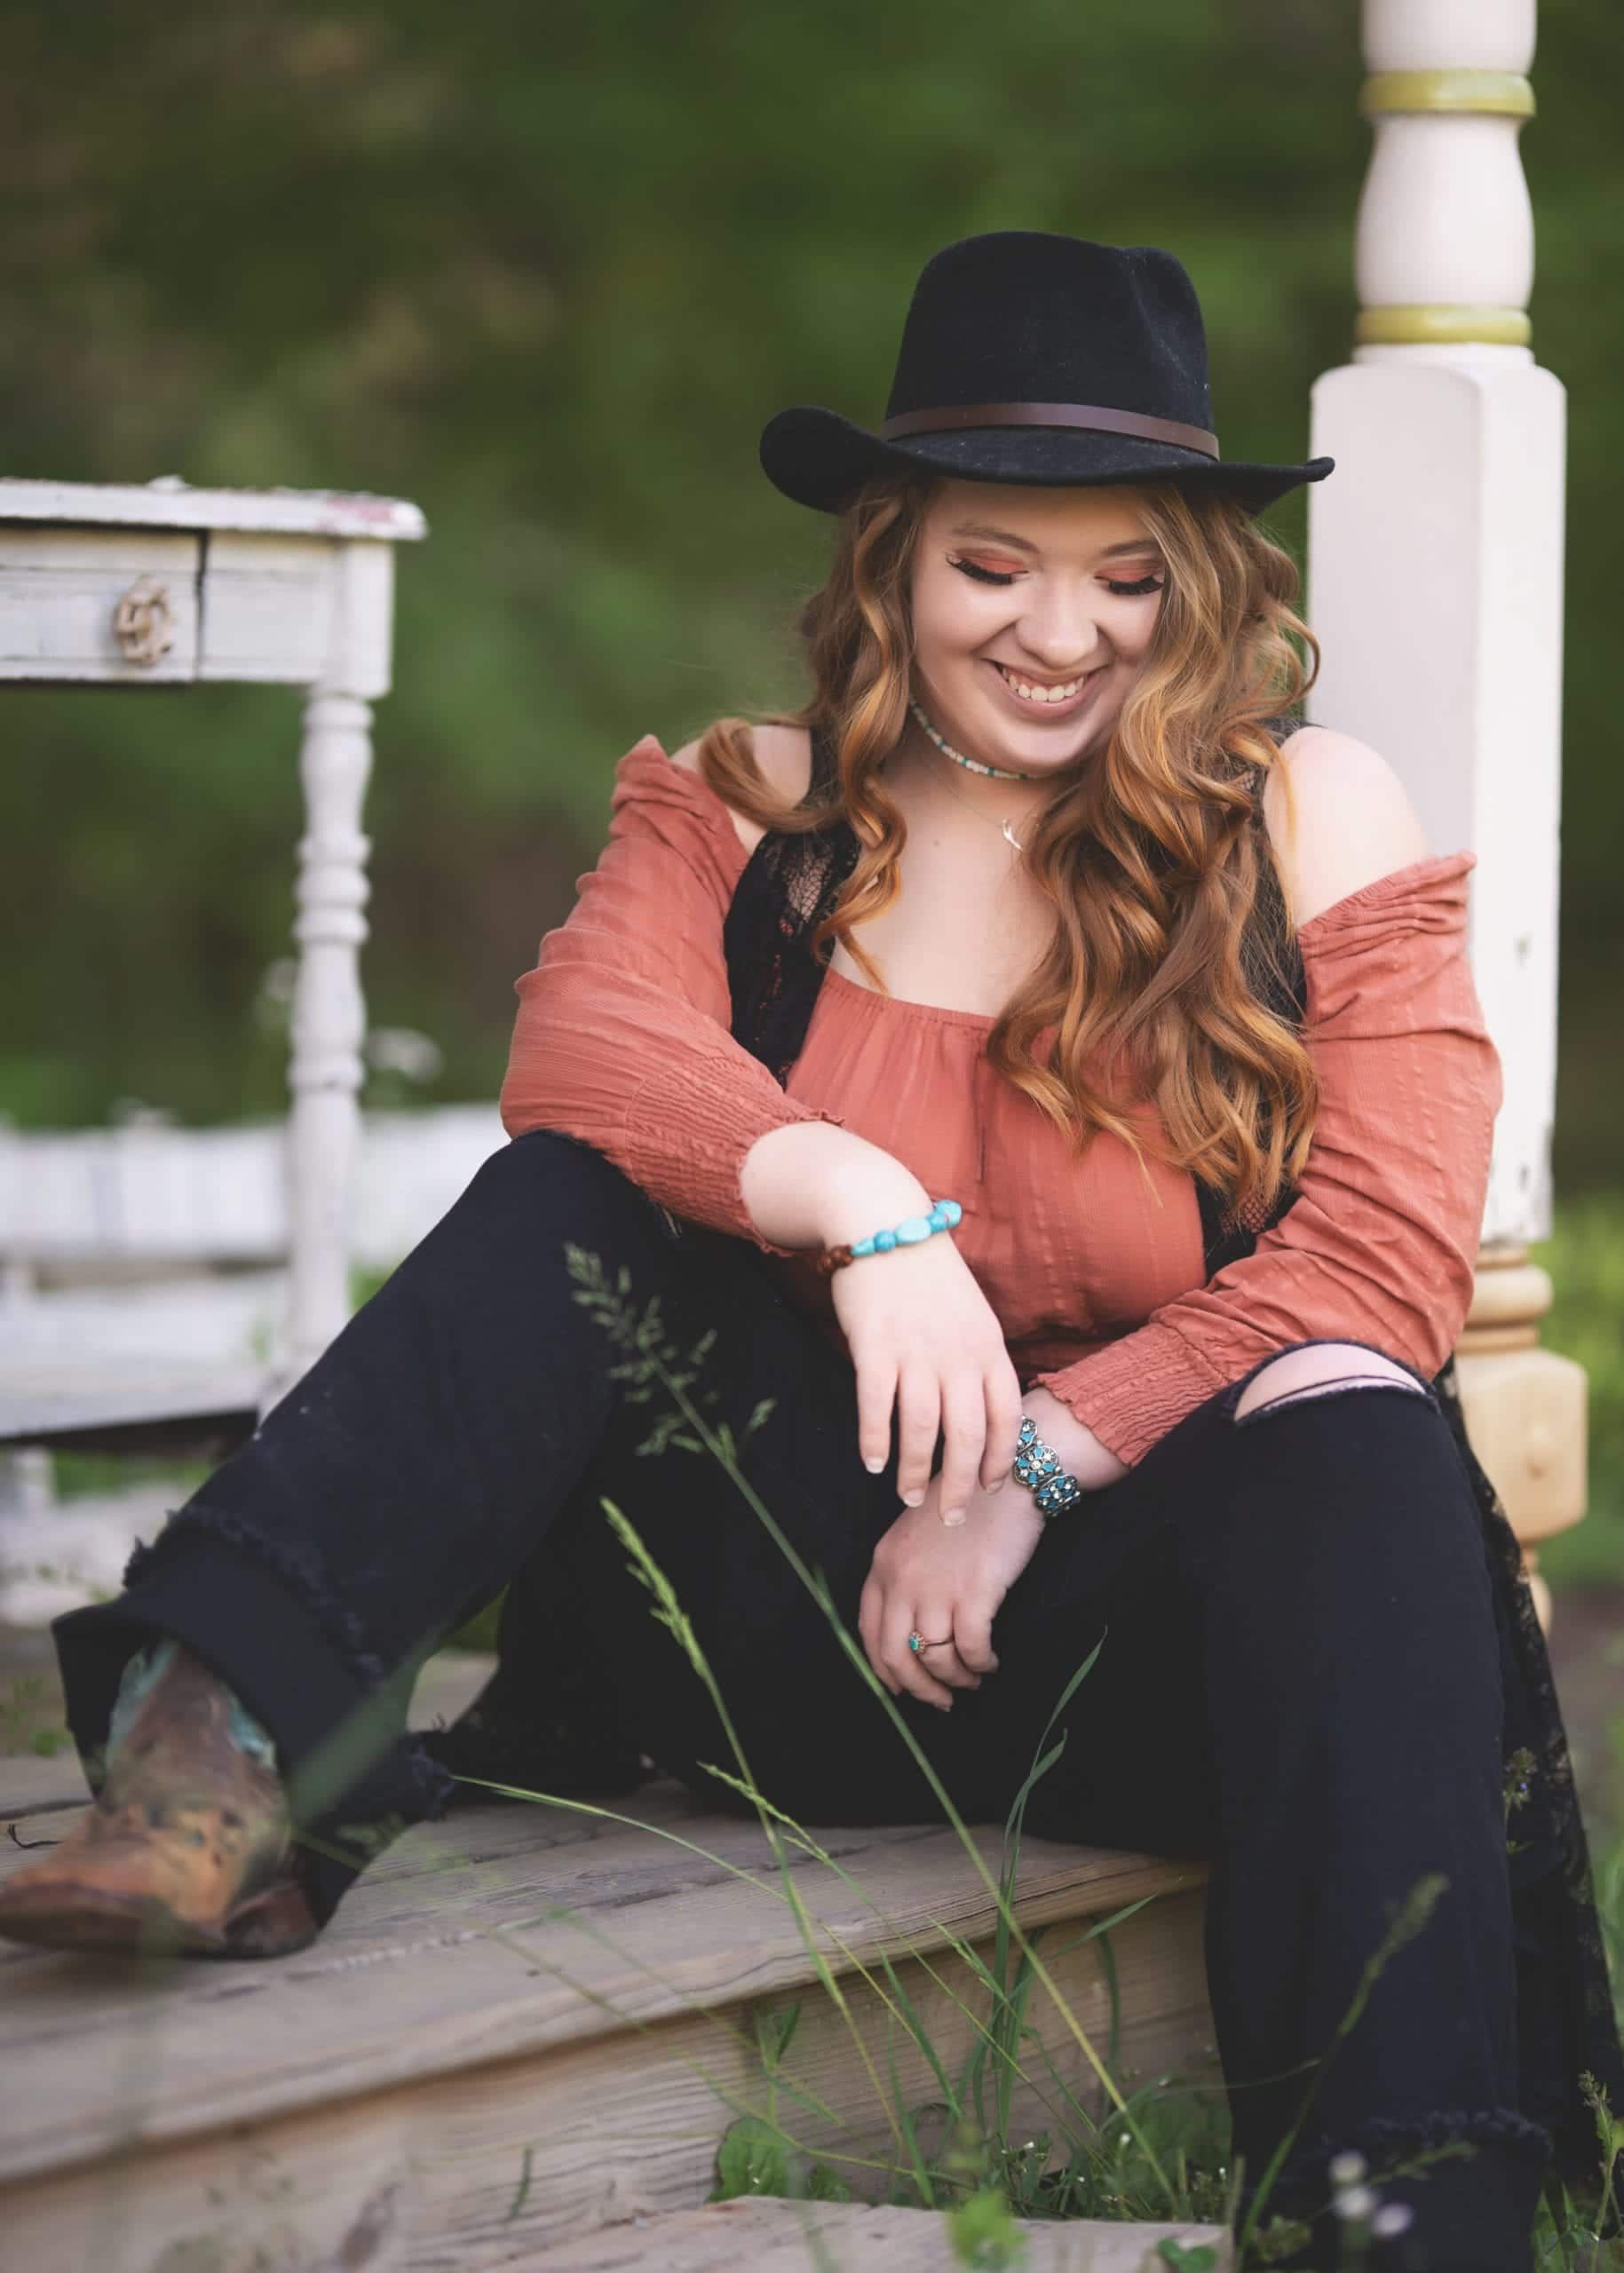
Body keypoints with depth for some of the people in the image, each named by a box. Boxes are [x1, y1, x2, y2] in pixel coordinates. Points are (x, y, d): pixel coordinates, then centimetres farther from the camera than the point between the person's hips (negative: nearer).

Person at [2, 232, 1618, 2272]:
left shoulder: (1315, 827, 4)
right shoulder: (744, 808, 9)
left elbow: (1390, 1257, -7)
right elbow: (577, 1044, -12)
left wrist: (1031, 1461, -16)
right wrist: (856, 1201, -30)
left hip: (1135, 1611, -1)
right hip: (788, 1622, 2)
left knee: (1354, 1431, -33)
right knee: (582, 1199, -19)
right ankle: (225, 1751, -38)